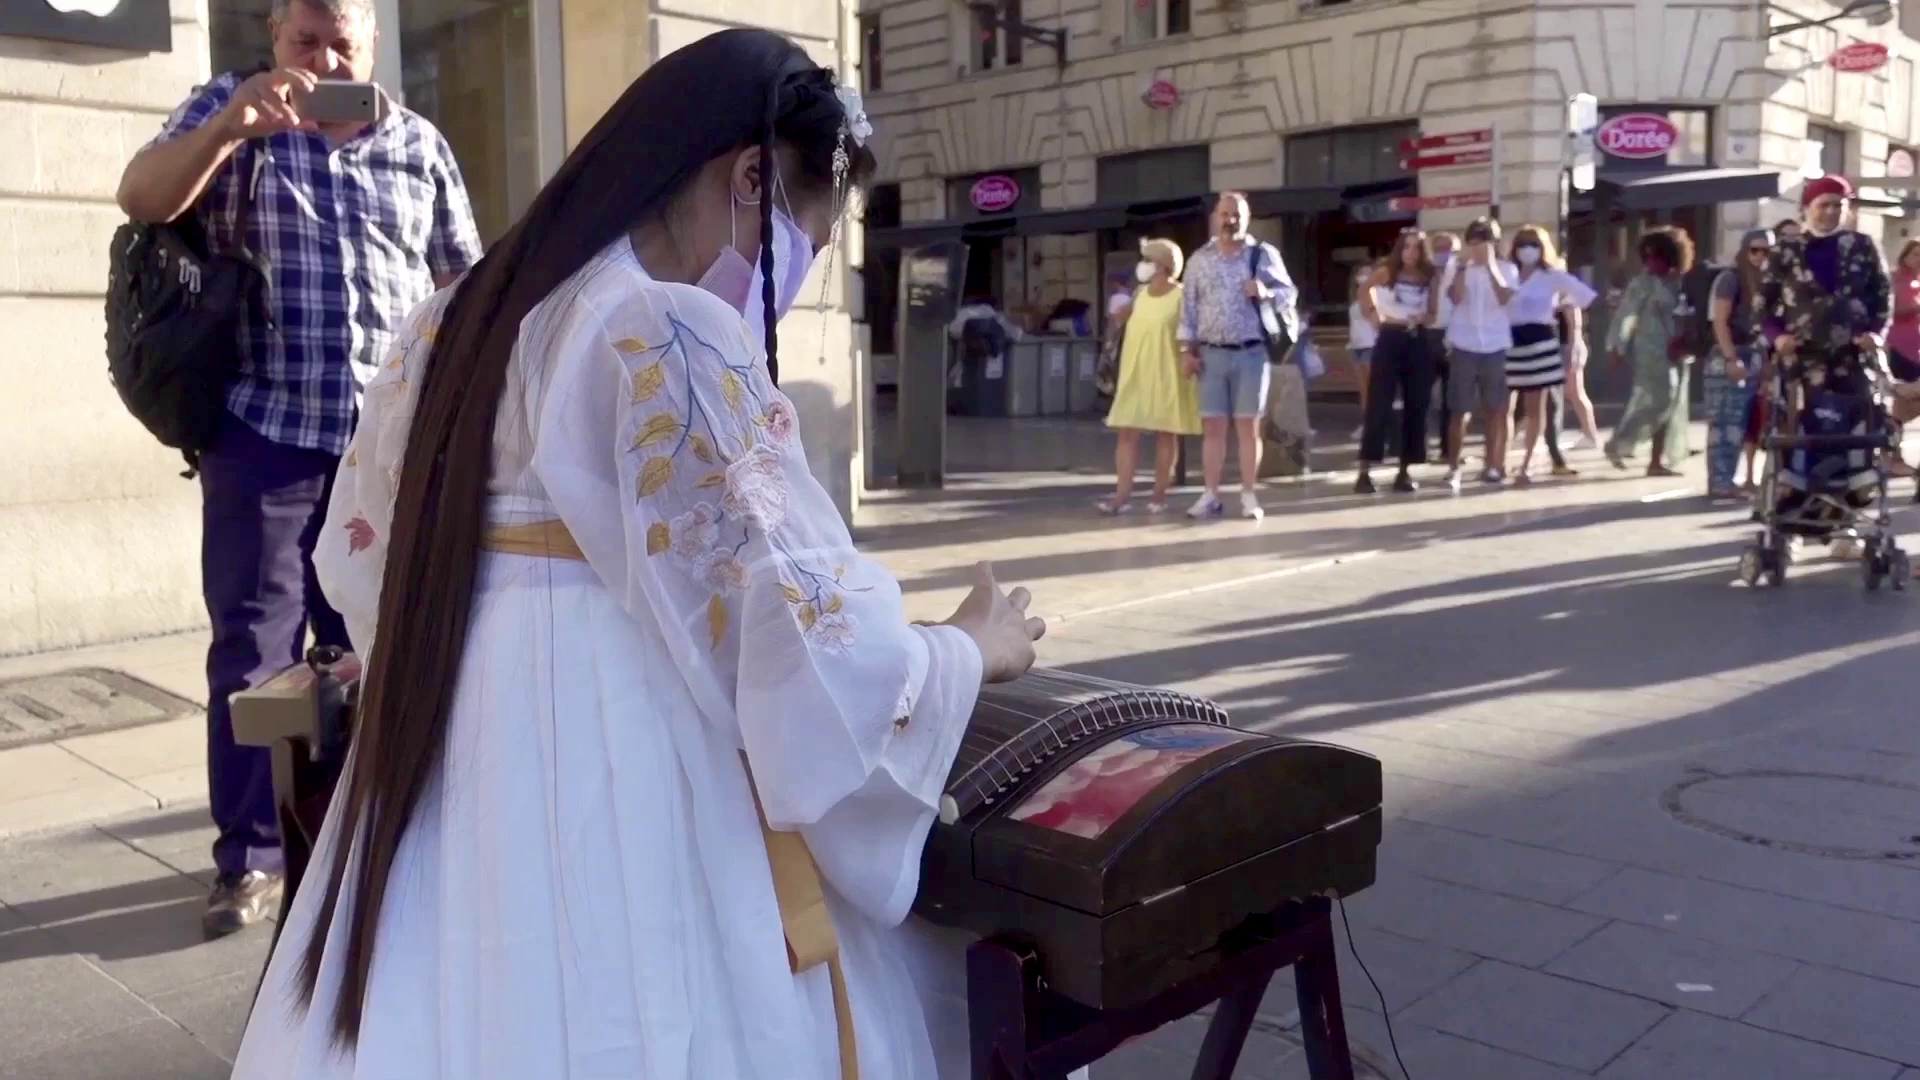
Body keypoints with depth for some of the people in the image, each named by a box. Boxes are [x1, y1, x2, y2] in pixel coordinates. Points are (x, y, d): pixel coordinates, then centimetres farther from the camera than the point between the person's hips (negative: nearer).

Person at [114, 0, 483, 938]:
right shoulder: (229, 108, 5)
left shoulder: (419, 142, 10)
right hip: (263, 432, -2)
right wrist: (229, 125, -26)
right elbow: (142, 201, -10)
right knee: (254, 647, 0)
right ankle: (249, 856, 11)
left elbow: (466, 277, 13)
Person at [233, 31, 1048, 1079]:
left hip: (444, 774, 8)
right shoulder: (677, 334, -16)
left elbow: (359, 556, 19)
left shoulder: (457, 319, 10)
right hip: (617, 785, -8)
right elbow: (804, 628, -19)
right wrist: (967, 652, -1)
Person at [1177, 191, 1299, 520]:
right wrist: (1188, 349, 1)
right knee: (1212, 426, 3)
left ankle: (1249, 496, 9)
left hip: (1251, 353, -2)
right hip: (1212, 354, 2)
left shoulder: (1264, 254, 3)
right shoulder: (1199, 259, 8)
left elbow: (1289, 292, 5)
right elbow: (1189, 306, 7)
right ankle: (1211, 496, 9)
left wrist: (1266, 293, -16)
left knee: (1248, 426, 2)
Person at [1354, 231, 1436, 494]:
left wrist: (1422, 319, -12)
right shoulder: (1387, 272, -2)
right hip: (1390, 340, -3)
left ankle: (1405, 471, 11)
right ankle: (1365, 472, -7)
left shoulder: (1430, 277, 4)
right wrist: (1371, 314, 3)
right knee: (1378, 406, -7)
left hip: (1417, 342, 3)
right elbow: (1364, 291, 13)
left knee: (1416, 408, 4)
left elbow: (1432, 314, 8)